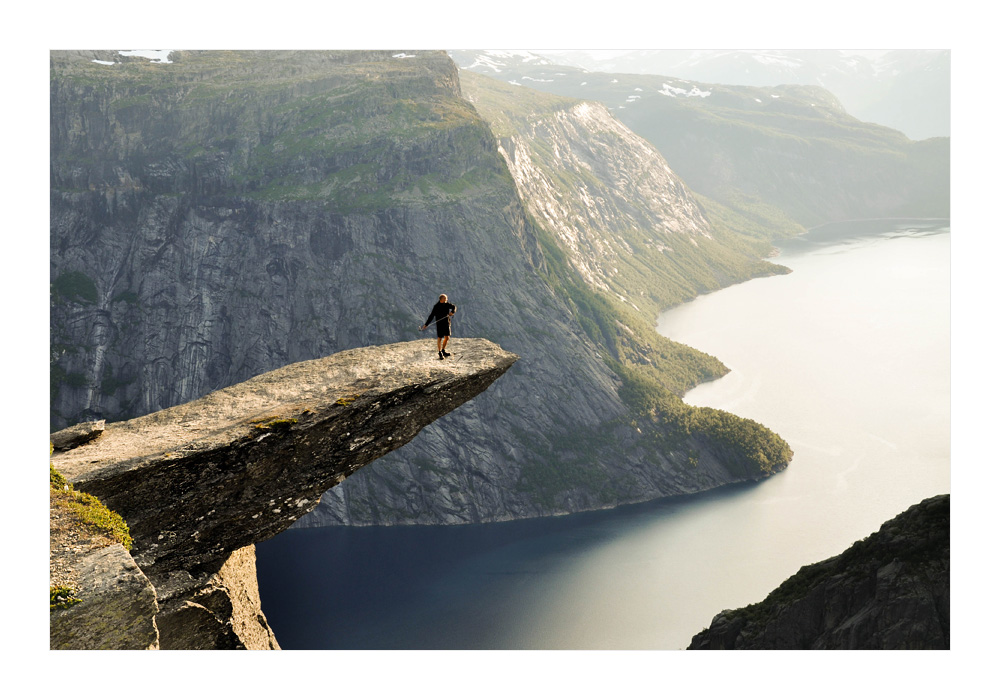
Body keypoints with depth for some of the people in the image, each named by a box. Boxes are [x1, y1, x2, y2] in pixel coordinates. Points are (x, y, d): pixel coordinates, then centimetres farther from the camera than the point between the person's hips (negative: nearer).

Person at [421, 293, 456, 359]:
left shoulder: (447, 305, 2)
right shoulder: (436, 307, -8)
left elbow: (454, 307, -4)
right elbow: (431, 316, -6)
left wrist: (452, 312, -27)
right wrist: (426, 324, -9)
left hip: (447, 323, 4)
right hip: (440, 324, -4)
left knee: (447, 337, 5)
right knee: (440, 338, 1)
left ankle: (443, 351, 23)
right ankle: (440, 353, 10)